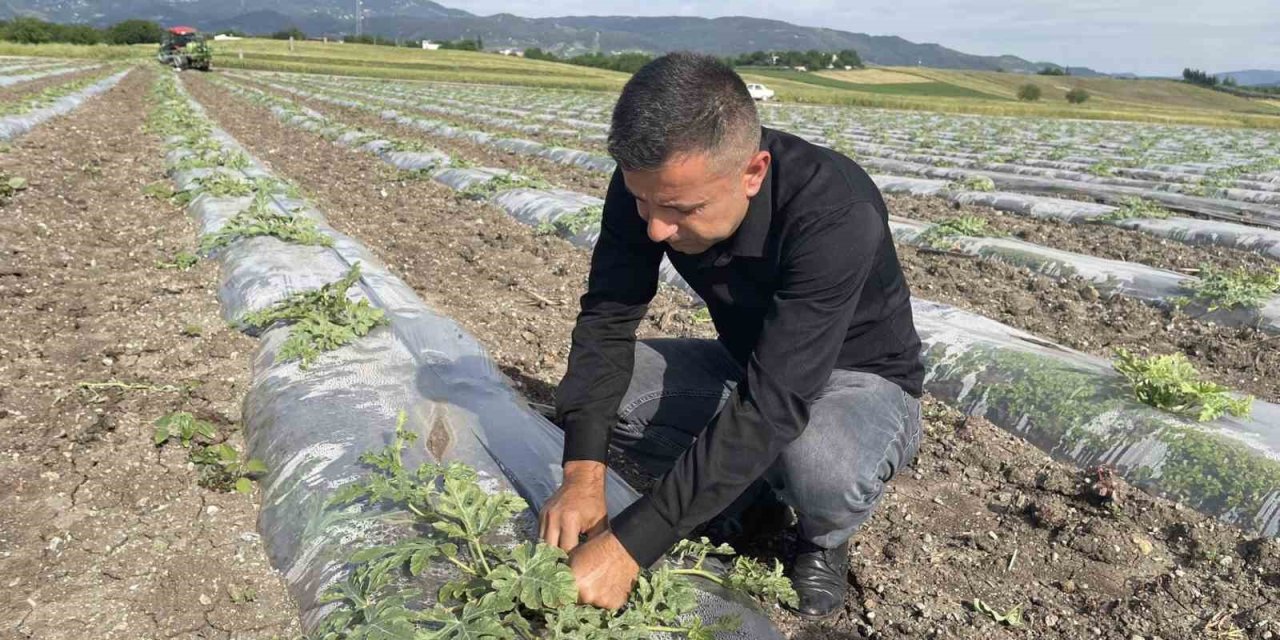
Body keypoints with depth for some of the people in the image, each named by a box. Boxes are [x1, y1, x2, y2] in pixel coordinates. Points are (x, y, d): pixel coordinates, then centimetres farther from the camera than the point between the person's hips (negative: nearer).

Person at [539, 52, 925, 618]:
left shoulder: (837, 214, -37)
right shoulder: (651, 183, -20)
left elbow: (772, 405, -41)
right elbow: (606, 319, -17)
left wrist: (629, 545, -42)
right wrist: (583, 472, -31)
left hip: (859, 379, -5)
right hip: (745, 365, 5)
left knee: (819, 468, -39)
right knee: (589, 392, -15)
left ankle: (821, 538, -2)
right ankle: (746, 495, 4)